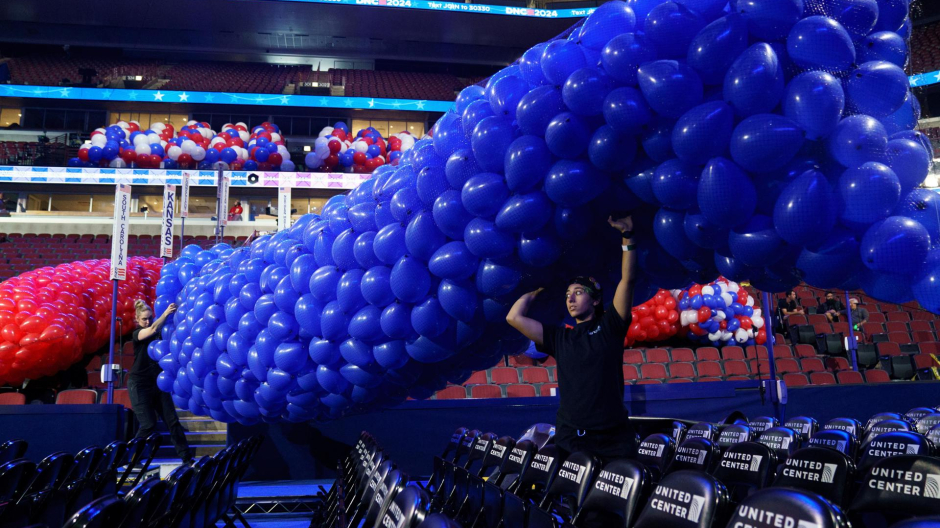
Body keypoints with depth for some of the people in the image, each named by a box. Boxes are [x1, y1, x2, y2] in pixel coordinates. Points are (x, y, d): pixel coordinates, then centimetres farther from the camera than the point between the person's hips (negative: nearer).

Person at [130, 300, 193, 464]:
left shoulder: (159, 333, 8)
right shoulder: (137, 334, -7)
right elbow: (153, 329, -26)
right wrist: (166, 313, -38)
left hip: (158, 383, 4)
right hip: (139, 385, -4)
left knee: (173, 421, 1)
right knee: (148, 425, -8)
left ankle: (187, 458, 3)